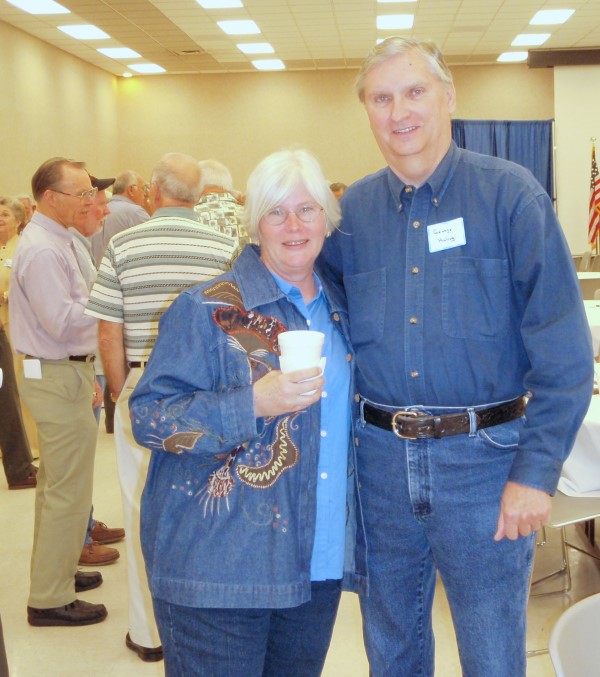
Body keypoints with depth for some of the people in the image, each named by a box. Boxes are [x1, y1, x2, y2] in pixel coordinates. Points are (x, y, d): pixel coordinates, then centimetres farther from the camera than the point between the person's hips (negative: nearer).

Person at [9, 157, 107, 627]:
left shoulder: (55, 241, 14)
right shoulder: (43, 250, -19)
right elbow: (62, 321, -25)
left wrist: (85, 372, 20)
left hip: (62, 372, 11)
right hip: (60, 380, -11)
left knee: (55, 485, 20)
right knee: (69, 491, -4)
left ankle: (55, 572, 34)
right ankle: (50, 599, 6)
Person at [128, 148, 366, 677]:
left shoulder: (340, 311, 9)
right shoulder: (208, 311, -9)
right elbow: (149, 416, -14)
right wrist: (254, 404, -25)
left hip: (320, 562, 6)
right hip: (219, 570, -5)